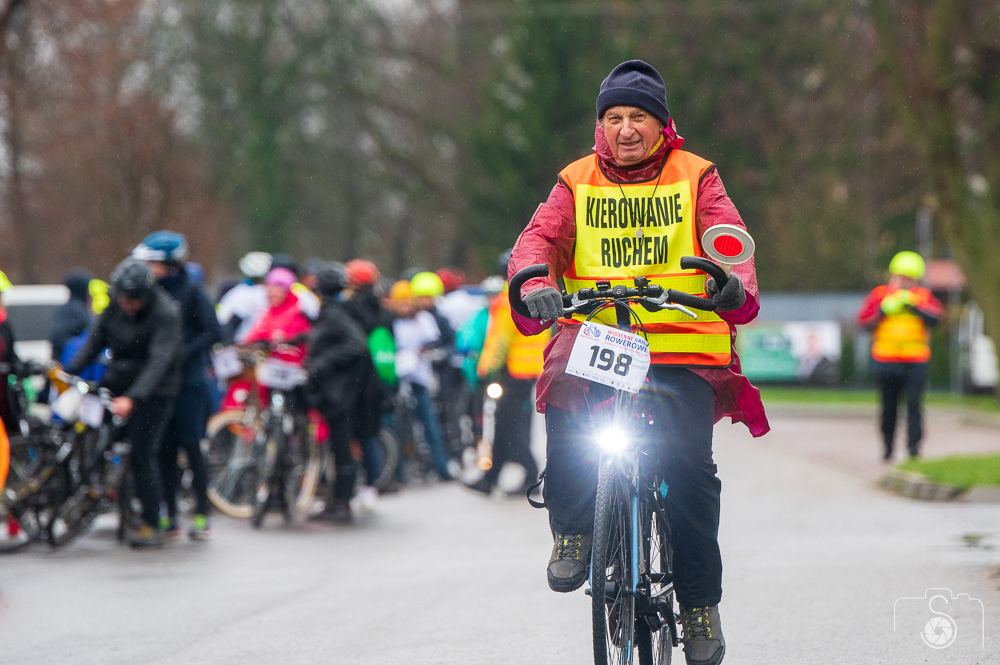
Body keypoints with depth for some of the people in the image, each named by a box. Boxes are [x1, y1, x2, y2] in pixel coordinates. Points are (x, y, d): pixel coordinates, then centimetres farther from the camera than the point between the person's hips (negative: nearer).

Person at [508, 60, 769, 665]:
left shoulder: (696, 179, 9)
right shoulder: (577, 184, 13)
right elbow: (540, 238, 0)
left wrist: (734, 285, -29)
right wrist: (537, 285, -24)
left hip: (683, 345, -1)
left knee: (691, 463, -16)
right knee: (566, 414, -30)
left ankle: (702, 605, -2)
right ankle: (573, 531, -6)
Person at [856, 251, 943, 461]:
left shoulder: (924, 297, 8)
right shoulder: (880, 294, 7)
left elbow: (935, 318, -8)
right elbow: (863, 321, 2)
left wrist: (914, 306, -16)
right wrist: (883, 311, -11)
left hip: (916, 362, -1)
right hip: (885, 360, 1)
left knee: (914, 404, -11)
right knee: (889, 407, 6)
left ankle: (914, 447, -10)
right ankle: (887, 448, 16)